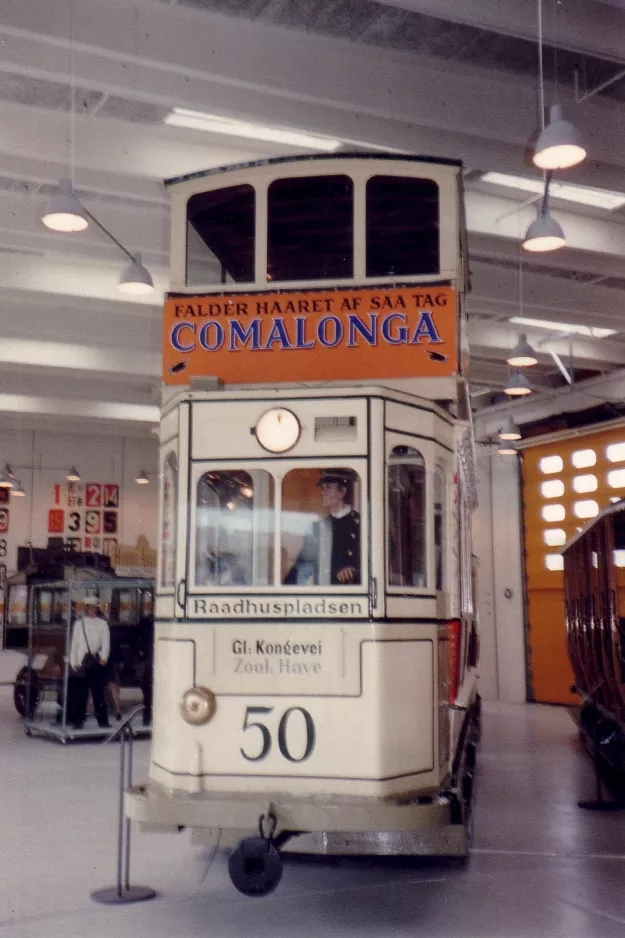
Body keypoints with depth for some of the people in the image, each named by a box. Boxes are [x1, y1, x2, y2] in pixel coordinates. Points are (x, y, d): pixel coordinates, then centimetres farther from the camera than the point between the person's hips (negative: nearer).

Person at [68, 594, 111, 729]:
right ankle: (78, 721, 10)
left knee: (99, 693, -1)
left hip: (97, 664, -1)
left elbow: (106, 643, 2)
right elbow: (74, 643, 10)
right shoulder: (79, 623, 10)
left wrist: (103, 658, -13)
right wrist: (73, 663, 4)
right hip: (81, 663, 1)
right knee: (80, 694, 2)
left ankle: (103, 721, 3)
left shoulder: (102, 623, 8)